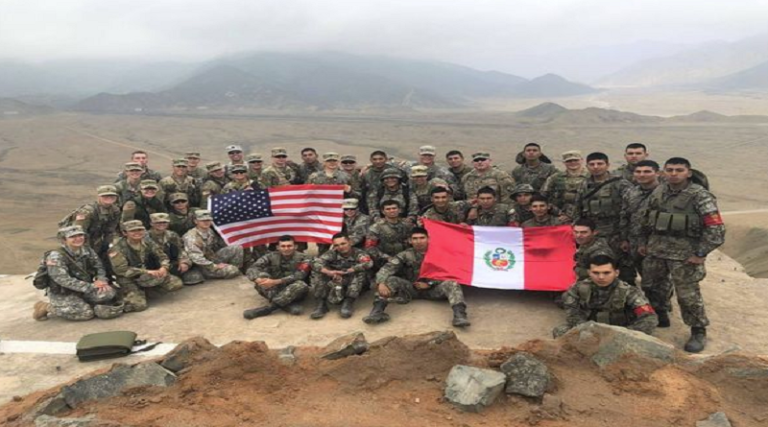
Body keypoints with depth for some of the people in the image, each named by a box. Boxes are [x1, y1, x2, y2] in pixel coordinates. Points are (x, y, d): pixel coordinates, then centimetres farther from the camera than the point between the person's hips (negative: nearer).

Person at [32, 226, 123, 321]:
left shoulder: (87, 251, 1)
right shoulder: (56, 256, -18)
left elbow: (99, 267, 7)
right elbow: (63, 280, -25)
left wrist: (101, 280, -17)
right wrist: (90, 287, -27)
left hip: (83, 291, 6)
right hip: (62, 294, -6)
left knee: (109, 292, -15)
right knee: (86, 313, -21)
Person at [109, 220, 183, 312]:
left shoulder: (148, 243, 0)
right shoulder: (117, 249, -15)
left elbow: (162, 256, 2)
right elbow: (121, 269, -22)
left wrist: (164, 267, -23)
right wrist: (146, 272, -28)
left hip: (149, 277, 5)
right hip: (129, 279, -5)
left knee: (177, 284, -9)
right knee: (139, 305, -27)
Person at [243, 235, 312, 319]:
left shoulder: (302, 258, -9)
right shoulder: (271, 257, -3)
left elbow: (298, 276, -25)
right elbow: (251, 269, -14)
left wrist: (275, 282, -37)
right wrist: (258, 279, -38)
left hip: (294, 293, -2)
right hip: (275, 291, 2)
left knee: (301, 285, -35)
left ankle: (269, 307, -31)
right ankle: (288, 305, -32)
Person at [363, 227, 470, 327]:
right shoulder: (406, 255, 1)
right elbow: (387, 268, -13)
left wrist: (429, 283, -14)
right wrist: (381, 283, -33)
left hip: (433, 288, 0)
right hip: (411, 288, 1)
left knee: (452, 284, -28)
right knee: (389, 280, -24)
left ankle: (459, 314, -49)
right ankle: (377, 311, -41)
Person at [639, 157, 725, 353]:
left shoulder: (700, 196, -12)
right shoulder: (657, 192, 5)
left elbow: (716, 228, -14)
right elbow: (646, 219, 18)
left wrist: (700, 254, -15)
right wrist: (644, 243, 16)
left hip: (684, 255, -6)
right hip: (655, 250, 6)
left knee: (688, 295, 0)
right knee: (651, 287, 17)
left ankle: (699, 332, 17)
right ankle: (659, 317, 40)